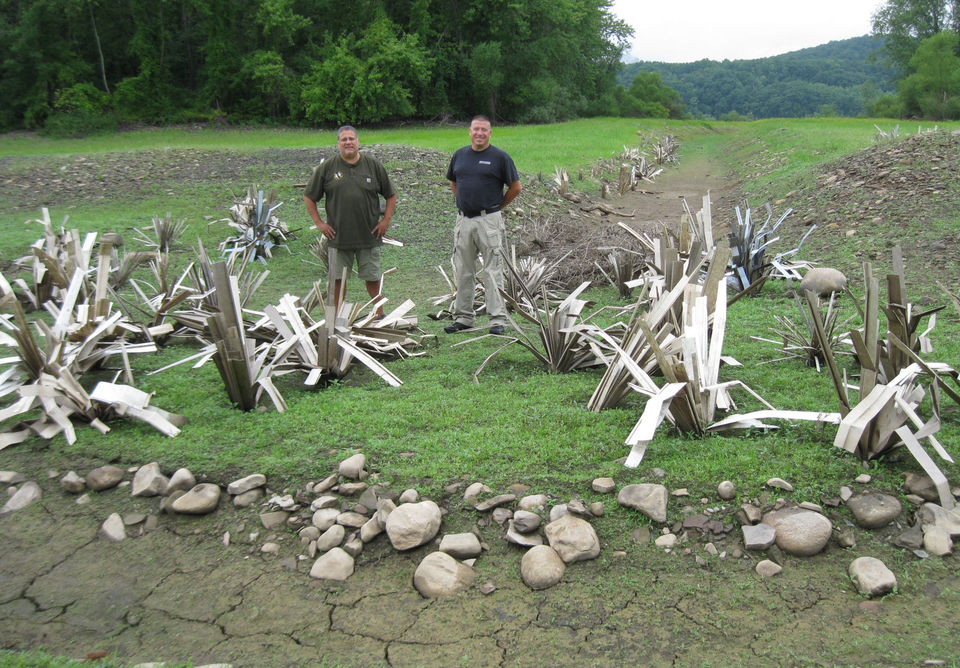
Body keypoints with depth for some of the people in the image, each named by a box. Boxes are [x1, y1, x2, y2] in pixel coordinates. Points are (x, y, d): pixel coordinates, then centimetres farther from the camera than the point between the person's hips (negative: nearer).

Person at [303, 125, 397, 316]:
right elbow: (308, 197, 8)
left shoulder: (374, 165, 4)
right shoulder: (327, 168, 1)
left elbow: (391, 195, 11)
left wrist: (386, 220, 2)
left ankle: (379, 313, 23)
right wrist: (319, 222, 1)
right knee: (338, 279, 7)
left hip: (369, 235, 0)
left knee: (372, 277, 9)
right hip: (337, 235, 0)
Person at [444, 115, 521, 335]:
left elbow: (515, 187, 1)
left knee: (493, 271, -4)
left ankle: (497, 319, 0)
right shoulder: (459, 155, 10)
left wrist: (497, 206, 3)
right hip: (463, 220, 5)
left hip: (489, 220, -5)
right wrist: (463, 202, 14)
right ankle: (463, 317, 19)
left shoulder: (500, 157, -3)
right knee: (463, 271, 9)